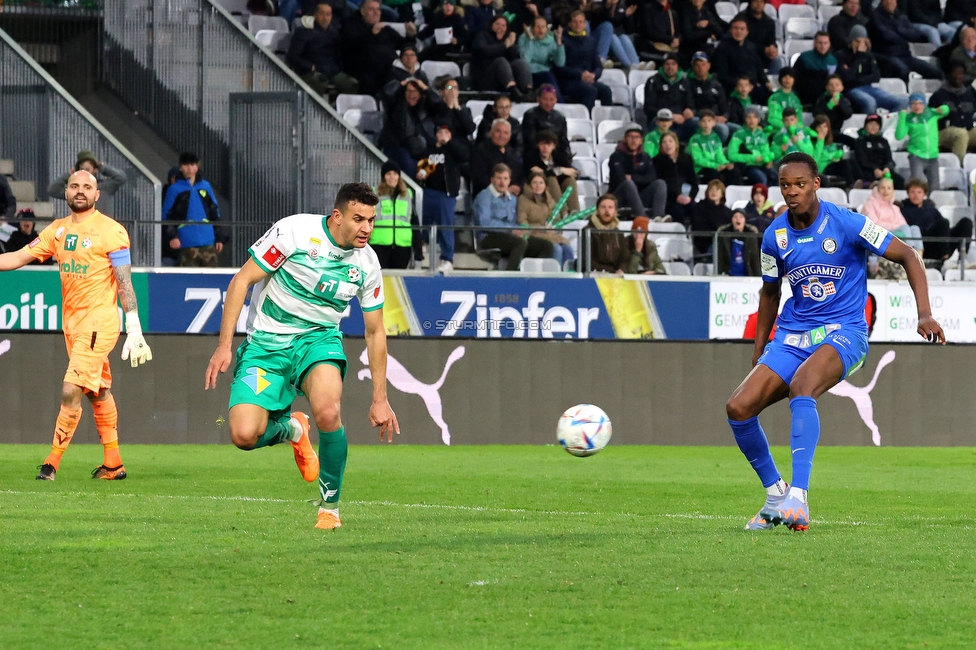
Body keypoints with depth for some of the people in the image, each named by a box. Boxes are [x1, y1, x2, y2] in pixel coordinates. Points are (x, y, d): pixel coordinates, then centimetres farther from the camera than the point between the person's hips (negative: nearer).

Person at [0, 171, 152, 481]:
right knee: (99, 393, 14)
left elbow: (125, 284, -11)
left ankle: (52, 463, -8)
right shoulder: (57, 230, 10)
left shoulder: (110, 231, -9)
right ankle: (113, 464, 21)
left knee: (71, 390, -14)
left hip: (99, 323, -7)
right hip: (72, 323, 7)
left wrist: (134, 330, -15)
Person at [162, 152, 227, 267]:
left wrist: (220, 237, 13)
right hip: (187, 244, -3)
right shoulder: (175, 189, 4)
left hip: (208, 242, 3)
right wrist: (172, 236, -13)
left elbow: (215, 213, 18)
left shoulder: (206, 186, 14)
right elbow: (166, 215, 0)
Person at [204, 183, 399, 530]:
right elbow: (241, 281, -9)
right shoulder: (294, 231, -15)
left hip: (319, 339, 1)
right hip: (267, 344, -1)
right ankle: (291, 428, 18)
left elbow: (375, 331, 9)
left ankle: (330, 505, -10)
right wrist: (224, 345, -15)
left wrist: (380, 398, 9)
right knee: (244, 435, -19)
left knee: (327, 412, -31)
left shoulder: (367, 263, -3)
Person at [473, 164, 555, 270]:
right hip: (489, 237, -7)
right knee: (521, 242, -36)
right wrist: (511, 229, -16)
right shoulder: (484, 196, 3)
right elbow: (485, 222, -11)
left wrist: (519, 230, -4)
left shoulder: (512, 199, 25)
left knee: (547, 245, -12)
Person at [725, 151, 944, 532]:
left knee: (800, 386, -38)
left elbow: (906, 256, -5)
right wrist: (758, 354, 18)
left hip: (843, 332, -5)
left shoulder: (845, 224, -11)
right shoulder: (775, 237, 2)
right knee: (738, 408, -13)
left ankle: (798, 497, -44)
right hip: (792, 336, 5)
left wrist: (924, 313, -16)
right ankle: (775, 495, 8)